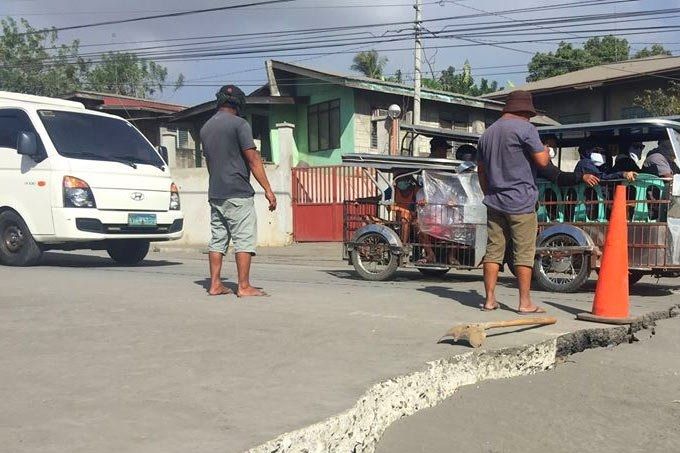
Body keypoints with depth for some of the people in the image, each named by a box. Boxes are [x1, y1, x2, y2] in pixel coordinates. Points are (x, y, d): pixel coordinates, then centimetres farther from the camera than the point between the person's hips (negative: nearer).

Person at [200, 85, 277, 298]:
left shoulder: (206, 128, 14)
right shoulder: (239, 124, -8)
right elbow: (253, 159, -13)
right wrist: (268, 189, -12)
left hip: (215, 194, 7)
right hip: (238, 193, -7)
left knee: (218, 239, 10)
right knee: (244, 239, -4)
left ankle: (215, 284, 11)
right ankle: (244, 286, -4)